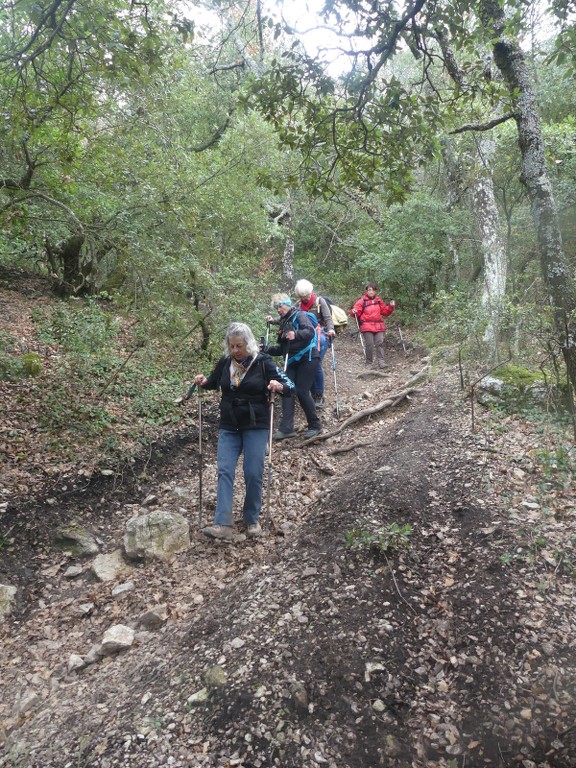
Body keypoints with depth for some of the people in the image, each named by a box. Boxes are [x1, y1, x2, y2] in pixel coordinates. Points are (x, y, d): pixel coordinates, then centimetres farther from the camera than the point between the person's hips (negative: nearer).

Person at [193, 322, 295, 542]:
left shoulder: (263, 361, -9)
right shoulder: (224, 362, 1)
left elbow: (290, 387, -9)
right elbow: (213, 382, 21)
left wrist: (280, 386, -32)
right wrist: (203, 381, -1)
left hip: (256, 427, -3)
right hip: (229, 427, 3)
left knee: (253, 474, -2)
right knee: (225, 472, -7)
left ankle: (252, 521, 18)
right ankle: (223, 525, -8)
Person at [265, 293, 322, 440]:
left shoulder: (299, 315, -5)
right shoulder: (283, 323, 18)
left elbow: (310, 331, -22)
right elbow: (282, 348, 21)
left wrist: (296, 334, -39)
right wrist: (267, 349, 8)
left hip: (307, 358, -8)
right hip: (292, 361, 8)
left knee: (302, 391, -9)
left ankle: (315, 425, 8)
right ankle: (286, 428, -8)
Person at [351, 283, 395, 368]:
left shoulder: (378, 301, 14)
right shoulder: (362, 300, 0)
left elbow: (385, 311, 21)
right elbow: (356, 312, -4)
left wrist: (391, 307, 6)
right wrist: (354, 312, -26)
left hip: (378, 326, 4)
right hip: (367, 327, -4)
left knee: (380, 343, -5)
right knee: (369, 345, -4)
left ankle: (381, 362, -3)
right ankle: (369, 363, 7)